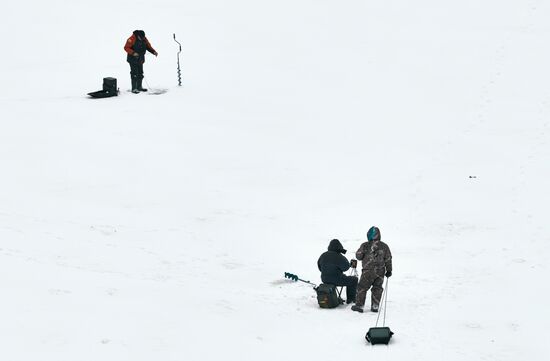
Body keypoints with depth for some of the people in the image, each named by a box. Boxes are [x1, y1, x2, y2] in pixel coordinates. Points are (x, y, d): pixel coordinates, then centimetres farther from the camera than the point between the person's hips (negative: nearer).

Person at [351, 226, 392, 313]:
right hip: (380, 272, 3)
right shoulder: (384, 246, 1)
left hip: (368, 271, -3)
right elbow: (388, 259, 5)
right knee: (377, 288, 14)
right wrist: (389, 270, 15)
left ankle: (359, 305, 8)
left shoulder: (365, 246, -8)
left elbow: (358, 256, -2)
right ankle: (375, 306, 11)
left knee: (362, 287, 7)